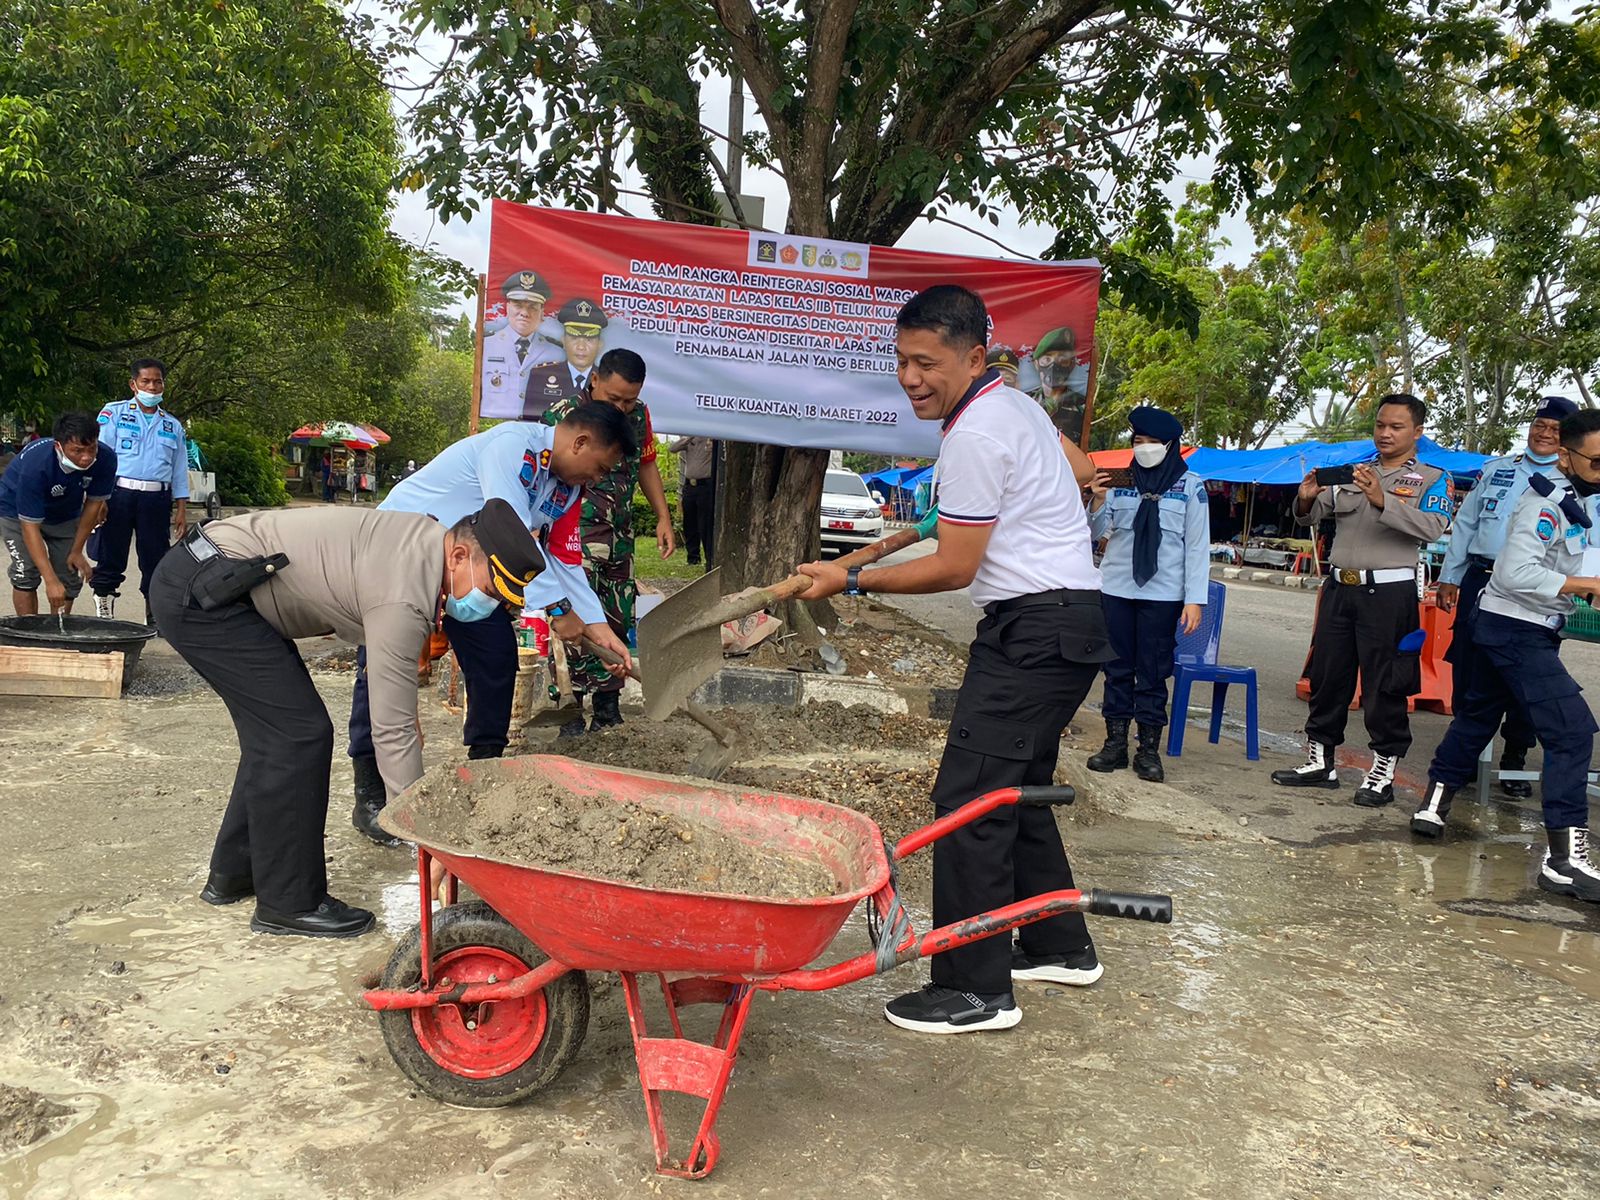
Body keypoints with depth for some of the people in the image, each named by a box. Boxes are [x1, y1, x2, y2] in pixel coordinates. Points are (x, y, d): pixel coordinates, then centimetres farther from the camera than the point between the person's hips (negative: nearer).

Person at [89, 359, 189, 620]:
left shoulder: (173, 425, 16)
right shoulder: (113, 413, 6)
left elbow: (180, 470, 16)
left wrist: (182, 509, 9)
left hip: (157, 499, 3)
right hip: (118, 493, -2)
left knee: (155, 559, 4)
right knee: (110, 558, 0)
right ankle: (104, 615, 8)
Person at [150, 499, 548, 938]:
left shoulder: (427, 536, 1)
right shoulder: (404, 601, -26)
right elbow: (393, 733, -23)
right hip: (201, 592, -10)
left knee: (276, 732, 15)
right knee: (299, 735, -11)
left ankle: (233, 875, 28)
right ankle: (289, 903, 1)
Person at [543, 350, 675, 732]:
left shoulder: (638, 416, 8)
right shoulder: (563, 416, -10)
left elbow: (646, 465, 21)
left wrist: (664, 518, 16)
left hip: (620, 538, 6)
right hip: (573, 533, -6)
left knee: (618, 622, 9)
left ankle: (608, 708, 20)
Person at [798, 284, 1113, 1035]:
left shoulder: (974, 435, -16)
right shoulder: (1015, 404, 15)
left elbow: (955, 569, -14)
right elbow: (1080, 466, 32)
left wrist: (852, 580, -8)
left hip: (1035, 625, -11)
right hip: (1065, 613, 11)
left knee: (968, 798, -11)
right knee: (1015, 789, 18)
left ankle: (976, 988, -4)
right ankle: (1060, 947, 29)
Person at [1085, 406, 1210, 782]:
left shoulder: (1190, 485, 0)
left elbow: (1198, 546, -1)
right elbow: (1098, 531, 8)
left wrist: (1194, 599, -7)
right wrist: (1098, 500, -12)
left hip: (1162, 594, -2)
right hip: (1116, 589, 3)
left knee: (1153, 672, 2)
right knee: (1117, 669, 7)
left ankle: (1149, 749, 10)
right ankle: (1115, 743, 15)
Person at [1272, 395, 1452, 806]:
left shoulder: (1430, 479, 1)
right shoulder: (1352, 473, 13)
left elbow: (1434, 527, -17)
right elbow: (1310, 517, 11)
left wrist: (1383, 501, -29)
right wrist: (1306, 499, -12)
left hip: (1388, 592, -5)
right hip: (1339, 587, 5)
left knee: (1384, 686, -1)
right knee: (1327, 677, 10)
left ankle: (1382, 774, 9)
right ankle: (1320, 763, 21)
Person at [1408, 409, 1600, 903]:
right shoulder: (1547, 503, -19)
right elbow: (1516, 573, -27)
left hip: (1526, 630, 10)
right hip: (1516, 631, -10)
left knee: (1478, 714, 20)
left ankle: (1433, 805, 34)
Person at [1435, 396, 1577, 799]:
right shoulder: (1497, 469, 12)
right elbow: (1465, 524, 14)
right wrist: (1449, 577, 10)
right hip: (1481, 579, 3)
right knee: (1466, 669, 5)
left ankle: (1514, 760, 16)